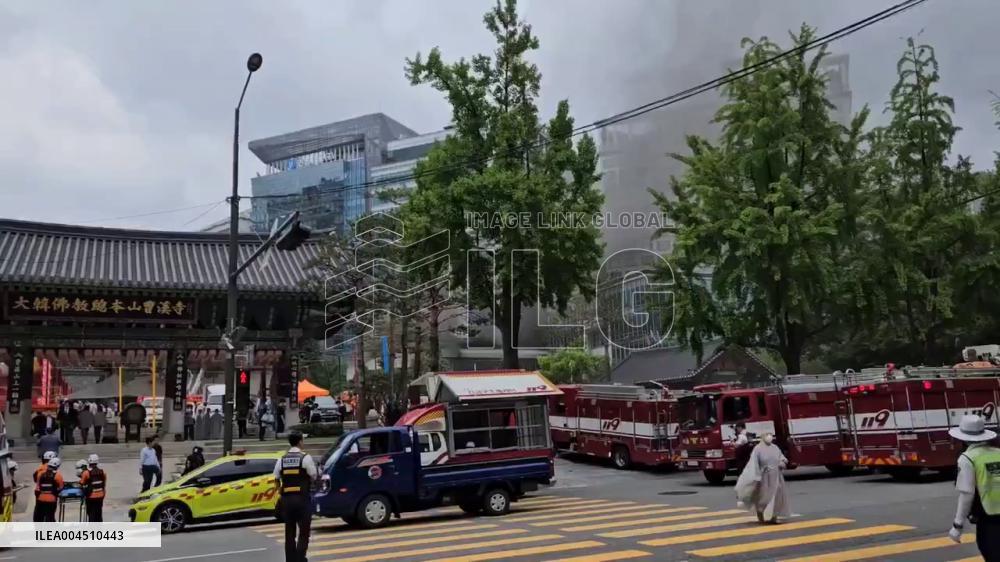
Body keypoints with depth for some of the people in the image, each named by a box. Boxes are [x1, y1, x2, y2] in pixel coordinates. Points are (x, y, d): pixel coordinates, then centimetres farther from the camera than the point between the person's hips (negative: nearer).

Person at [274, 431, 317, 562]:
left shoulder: (281, 460, 6)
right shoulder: (306, 458, -7)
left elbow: (276, 480, 7)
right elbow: (313, 477, -5)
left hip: (286, 499, 4)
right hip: (302, 498, -4)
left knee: (289, 534, 14)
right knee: (304, 533, 1)